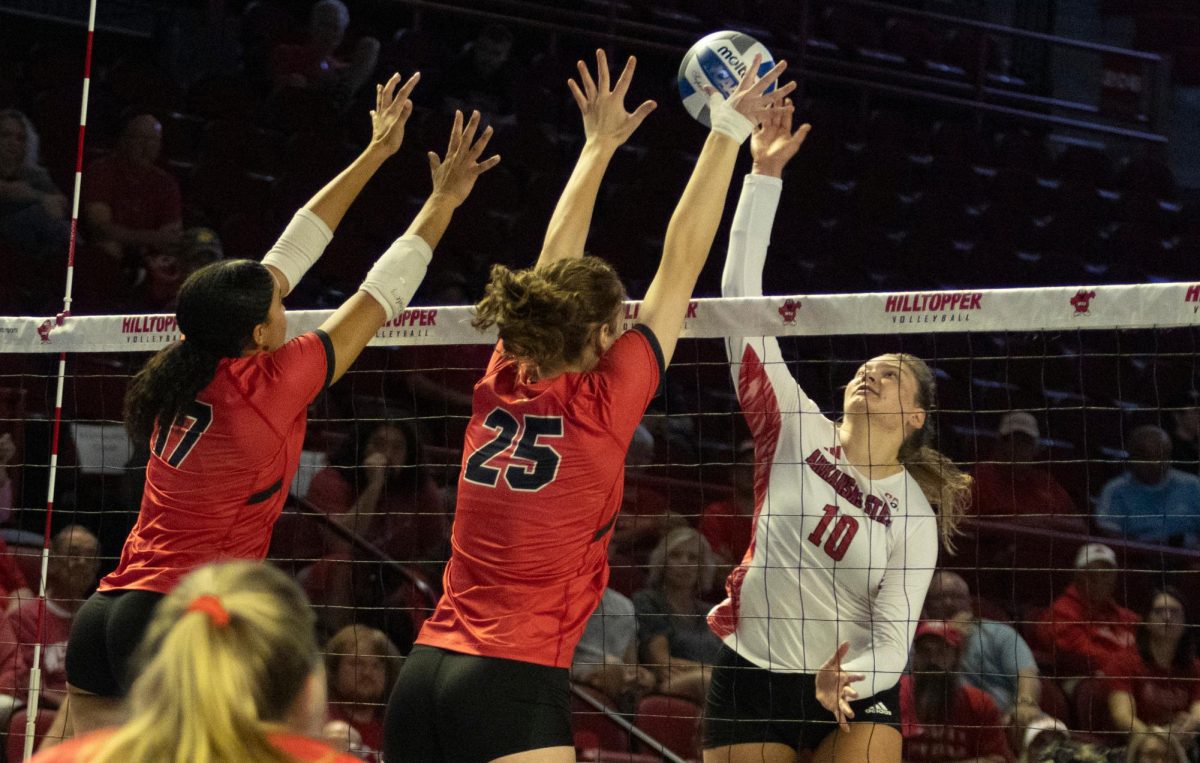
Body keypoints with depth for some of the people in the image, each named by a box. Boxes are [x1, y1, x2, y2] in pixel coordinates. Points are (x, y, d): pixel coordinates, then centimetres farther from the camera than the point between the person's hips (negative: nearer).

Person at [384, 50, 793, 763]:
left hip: (425, 673, 7)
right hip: (515, 683, -7)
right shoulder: (601, 407, -6)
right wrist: (729, 129, 7)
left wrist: (600, 145, 29)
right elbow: (680, 265, 0)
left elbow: (552, 268, 21)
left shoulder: (503, 386, 7)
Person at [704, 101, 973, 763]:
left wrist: (846, 683, -34)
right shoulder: (798, 432, -6)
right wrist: (764, 174, -16)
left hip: (854, 688, -1)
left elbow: (892, 640, -10)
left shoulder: (913, 519, -7)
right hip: (750, 675, 1)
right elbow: (741, 298, -10)